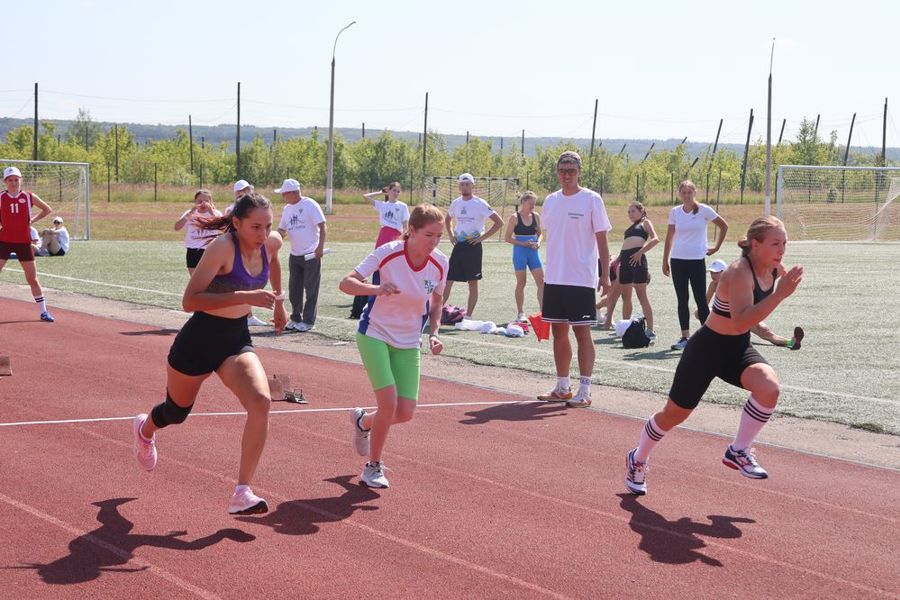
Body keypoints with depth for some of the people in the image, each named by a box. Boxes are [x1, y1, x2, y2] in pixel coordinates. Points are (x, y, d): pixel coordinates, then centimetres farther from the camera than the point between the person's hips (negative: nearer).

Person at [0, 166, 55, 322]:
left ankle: (43, 311, 14)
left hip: (24, 242, 1)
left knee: (32, 278, 6)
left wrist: (33, 220, 0)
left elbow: (47, 209, 11)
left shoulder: (29, 197, 0)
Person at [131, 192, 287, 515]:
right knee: (177, 412, 19)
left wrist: (278, 301, 25)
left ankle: (242, 493, -19)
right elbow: (190, 300, -33)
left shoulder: (271, 243, -5)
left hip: (237, 340, 5)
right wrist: (246, 297, -39)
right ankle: (145, 429, 58)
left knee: (261, 402, -22)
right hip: (199, 340, -5)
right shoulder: (223, 247, -26)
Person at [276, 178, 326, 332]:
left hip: (311, 255, -7)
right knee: (294, 289, 10)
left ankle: (308, 321, 6)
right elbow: (282, 230, 17)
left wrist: (320, 247, -21)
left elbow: (322, 226, -13)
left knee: (311, 289, -1)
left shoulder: (310, 205, -11)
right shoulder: (287, 208, 10)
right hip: (295, 255, 7)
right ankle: (295, 319, 21)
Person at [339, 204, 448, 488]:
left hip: (409, 344, 4)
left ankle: (362, 421, 30)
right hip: (375, 334, -4)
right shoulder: (387, 253, -20)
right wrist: (376, 288, -42)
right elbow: (346, 283, -24)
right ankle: (373, 467, 5)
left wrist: (434, 333, -5)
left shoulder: (440, 264, -8)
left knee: (405, 412, -4)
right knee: (389, 403, -18)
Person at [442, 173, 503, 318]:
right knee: (447, 280, 2)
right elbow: (448, 220, 29)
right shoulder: (455, 203, 9)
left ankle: (468, 317, 6)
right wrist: (451, 235, 12)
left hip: (473, 246, -5)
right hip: (458, 246, 5)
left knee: (473, 283, 2)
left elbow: (499, 222, -10)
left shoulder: (480, 204, -8)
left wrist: (482, 237, -12)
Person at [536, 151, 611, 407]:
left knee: (582, 331, -4)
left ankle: (584, 390, 0)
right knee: (558, 331, 10)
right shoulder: (551, 200, 10)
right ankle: (562, 388, 19)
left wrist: (605, 274, -10)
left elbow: (601, 239, -6)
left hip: (581, 279, -6)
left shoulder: (592, 199, -6)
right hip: (554, 278, 6)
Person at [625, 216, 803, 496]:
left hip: (738, 348, 6)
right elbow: (740, 322, -43)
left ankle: (738, 452, -4)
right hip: (708, 348, -6)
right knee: (675, 414, 10)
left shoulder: (775, 270, -4)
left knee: (770, 388, -24)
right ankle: (638, 459, 38)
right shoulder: (739, 272, -28)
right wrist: (780, 294, -47)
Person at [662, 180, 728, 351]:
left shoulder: (704, 210, -4)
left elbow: (724, 226, 6)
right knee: (682, 300, 7)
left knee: (700, 299, -4)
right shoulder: (675, 212, 5)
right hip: (678, 260, 3)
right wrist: (665, 261, 9)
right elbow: (669, 238, 11)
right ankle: (685, 338, 12)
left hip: (697, 260, -3)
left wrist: (716, 247, 3)